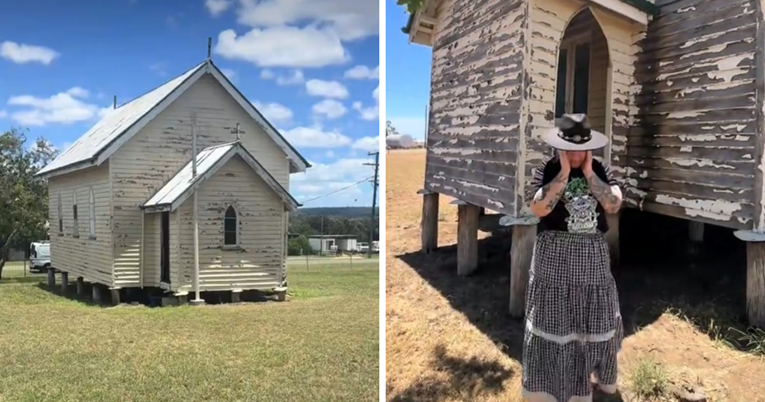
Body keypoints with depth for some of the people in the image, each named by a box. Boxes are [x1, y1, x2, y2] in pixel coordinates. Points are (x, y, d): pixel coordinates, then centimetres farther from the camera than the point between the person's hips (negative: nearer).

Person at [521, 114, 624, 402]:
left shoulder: (600, 170, 1)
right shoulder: (547, 171, -7)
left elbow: (614, 205, -12)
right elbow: (538, 209, -21)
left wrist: (588, 173, -14)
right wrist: (564, 173, -20)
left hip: (593, 254, 3)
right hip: (555, 254, -3)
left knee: (596, 319, 15)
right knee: (553, 321, 4)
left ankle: (596, 378, 37)